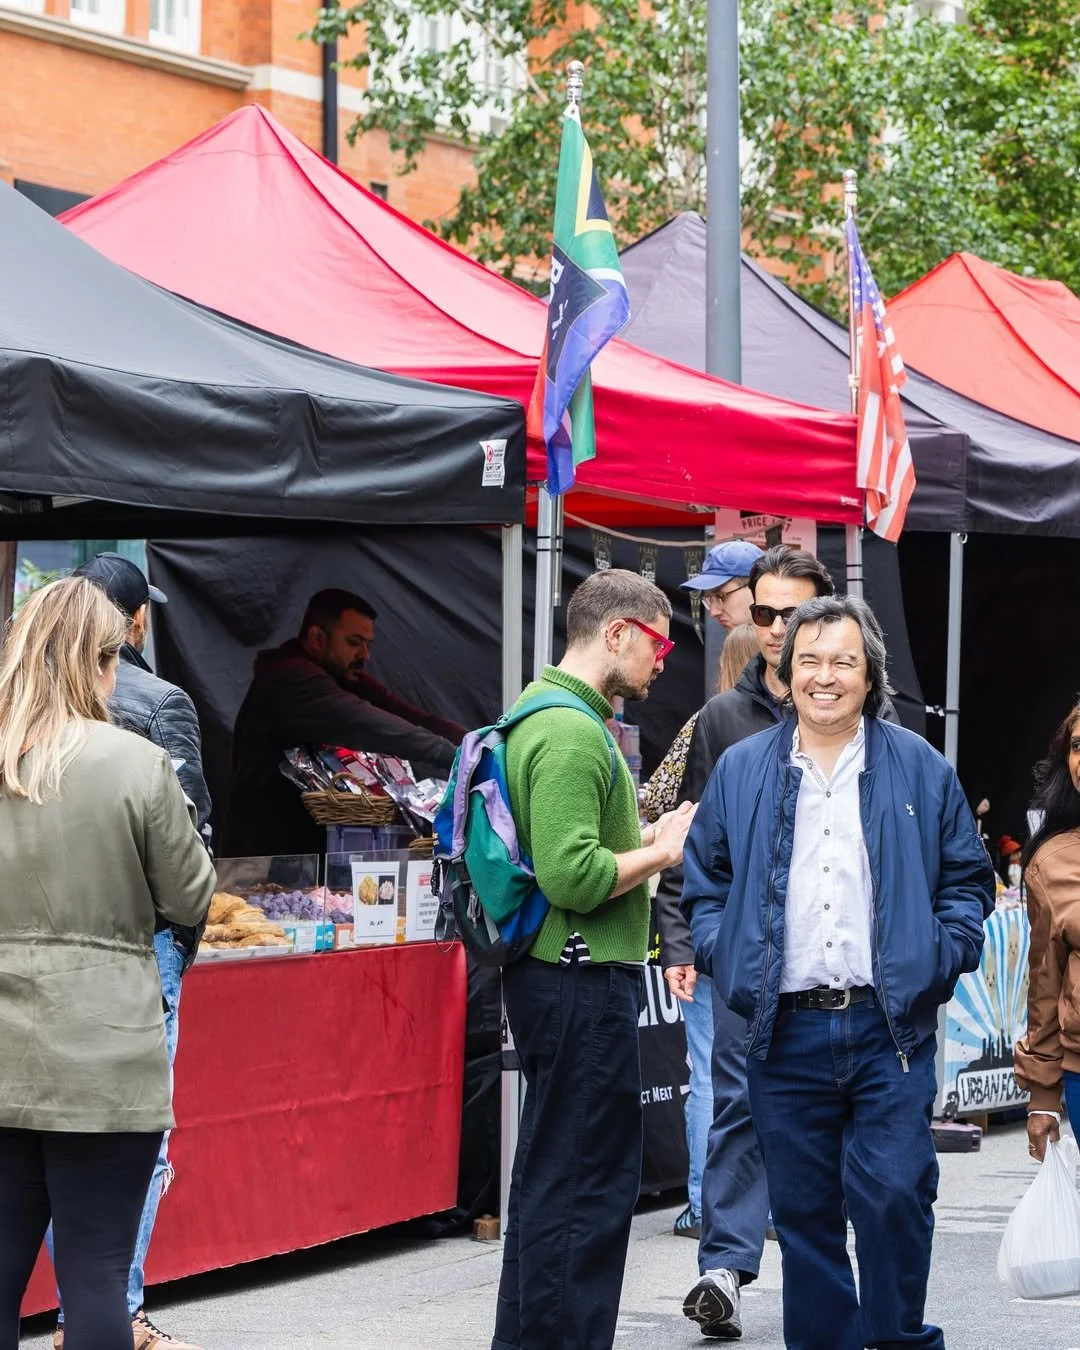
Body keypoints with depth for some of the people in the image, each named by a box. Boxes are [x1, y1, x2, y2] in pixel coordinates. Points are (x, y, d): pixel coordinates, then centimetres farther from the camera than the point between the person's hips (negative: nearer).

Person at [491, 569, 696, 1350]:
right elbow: (574, 876, -26)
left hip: (563, 978, 11)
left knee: (554, 1178, 18)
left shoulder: (547, 713, 15)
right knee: (587, 1189, -6)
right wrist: (662, 851, -13)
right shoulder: (570, 734, -19)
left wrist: (651, 834, 10)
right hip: (583, 982, -11)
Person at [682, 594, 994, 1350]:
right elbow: (704, 882, 16)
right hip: (785, 1029, 2)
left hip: (890, 1027, -2)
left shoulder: (920, 769, 6)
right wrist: (725, 959, 2)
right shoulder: (741, 773, 9)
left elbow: (968, 880, 11)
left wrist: (941, 959, -3)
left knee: (894, 1194, -9)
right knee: (804, 1209, 5)